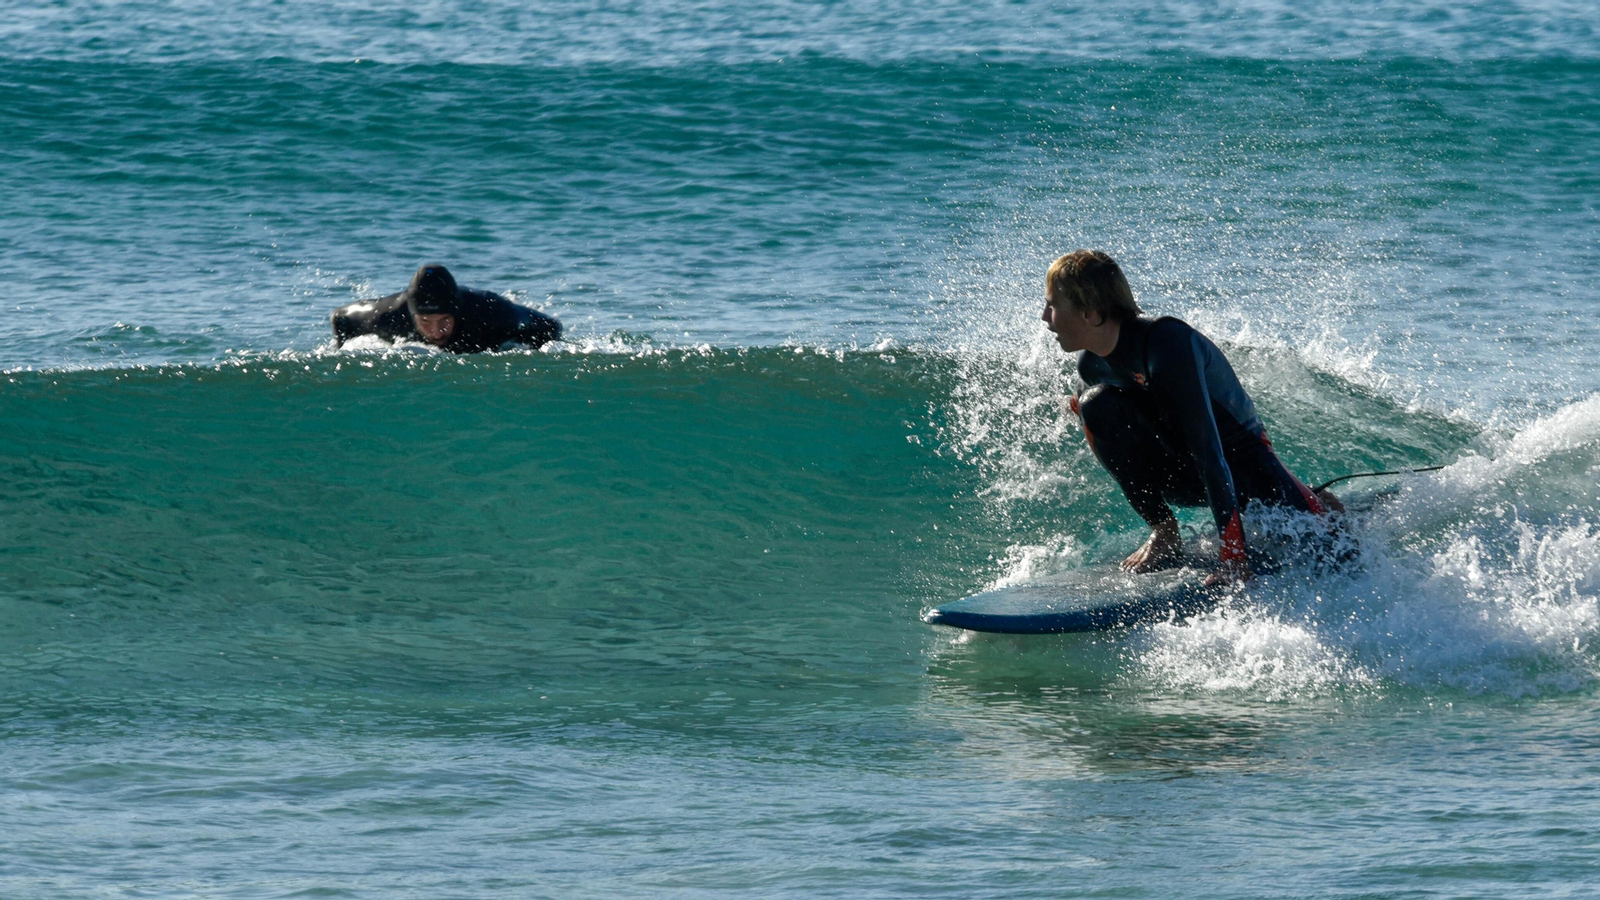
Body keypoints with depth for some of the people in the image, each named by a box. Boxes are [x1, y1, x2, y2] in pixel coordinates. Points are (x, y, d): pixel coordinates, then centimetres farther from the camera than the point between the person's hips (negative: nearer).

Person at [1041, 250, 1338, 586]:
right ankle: (1164, 533, -12)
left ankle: (1317, 508, 20)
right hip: (1183, 477, 4)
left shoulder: (1168, 342, -32)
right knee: (1097, 402, -21)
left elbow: (1206, 445, -36)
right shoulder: (1091, 365, -10)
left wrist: (1233, 553, -39)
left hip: (1243, 461, -4)